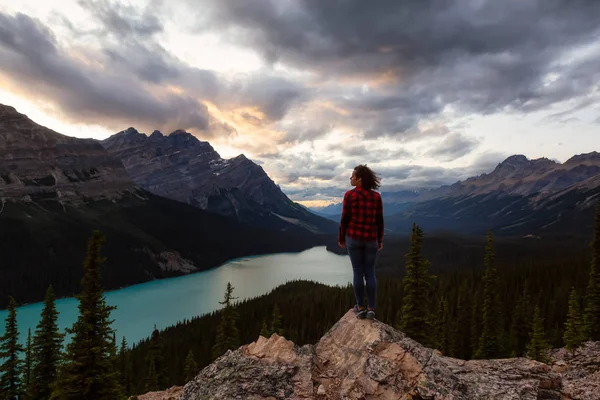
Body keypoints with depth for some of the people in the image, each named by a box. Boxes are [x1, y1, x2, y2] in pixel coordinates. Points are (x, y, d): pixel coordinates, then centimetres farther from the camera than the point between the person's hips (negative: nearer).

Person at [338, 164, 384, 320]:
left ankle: (360, 308, 13)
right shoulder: (376, 196, -3)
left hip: (353, 238, -2)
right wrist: (380, 240, 12)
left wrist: (341, 238, 4)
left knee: (358, 272, 7)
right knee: (370, 273, 9)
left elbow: (345, 219, -10)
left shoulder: (350, 195, -12)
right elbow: (379, 221, -1)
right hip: (370, 239, 2)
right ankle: (371, 309, 10)